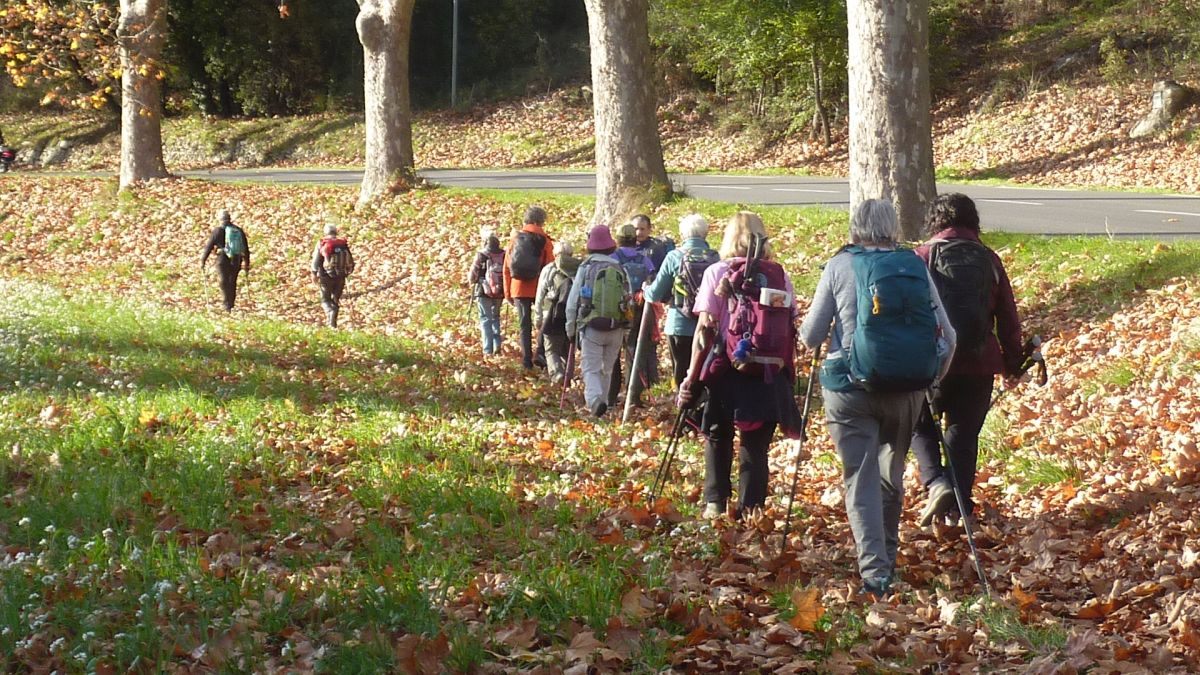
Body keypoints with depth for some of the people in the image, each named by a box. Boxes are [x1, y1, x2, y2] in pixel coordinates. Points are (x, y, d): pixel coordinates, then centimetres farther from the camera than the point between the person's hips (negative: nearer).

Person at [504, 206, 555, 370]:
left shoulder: (516, 238, 7)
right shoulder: (544, 240, -2)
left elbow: (506, 267, 8)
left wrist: (507, 292, 13)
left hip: (519, 289, 2)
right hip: (539, 288, -2)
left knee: (524, 325, 7)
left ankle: (527, 359, 4)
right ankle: (542, 352, -6)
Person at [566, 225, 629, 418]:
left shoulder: (585, 268, -3)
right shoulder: (620, 269, 4)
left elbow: (572, 301, -1)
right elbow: (629, 301, 7)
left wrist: (571, 328, 11)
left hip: (591, 327, -3)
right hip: (615, 329, 3)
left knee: (591, 369, -3)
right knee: (607, 369, 17)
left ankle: (595, 399, -26)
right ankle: (603, 402, 20)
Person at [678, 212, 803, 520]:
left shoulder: (717, 273, -1)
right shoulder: (780, 276, 6)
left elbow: (705, 328, -6)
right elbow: (792, 329, 5)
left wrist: (692, 376, -2)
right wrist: (788, 376, 13)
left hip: (727, 371, -1)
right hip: (770, 376, 1)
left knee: (718, 438, 17)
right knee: (756, 445, 7)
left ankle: (715, 504, 10)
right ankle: (750, 510, 2)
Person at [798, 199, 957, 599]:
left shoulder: (839, 267, -1)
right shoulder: (915, 266, 4)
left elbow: (809, 337, 1)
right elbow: (946, 336, 3)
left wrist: (812, 340, 24)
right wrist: (934, 376, 20)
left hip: (849, 388, -2)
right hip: (906, 387, 2)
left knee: (860, 479, -2)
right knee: (891, 473, 20)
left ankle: (874, 571, -16)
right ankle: (887, 558, 32)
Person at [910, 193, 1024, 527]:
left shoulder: (923, 257, -1)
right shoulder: (989, 260, 7)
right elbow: (1008, 318, 10)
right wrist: (1013, 364, 20)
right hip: (979, 362, 2)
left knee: (919, 423, 15)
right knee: (965, 432, 13)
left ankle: (936, 483, -7)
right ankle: (959, 505, 11)